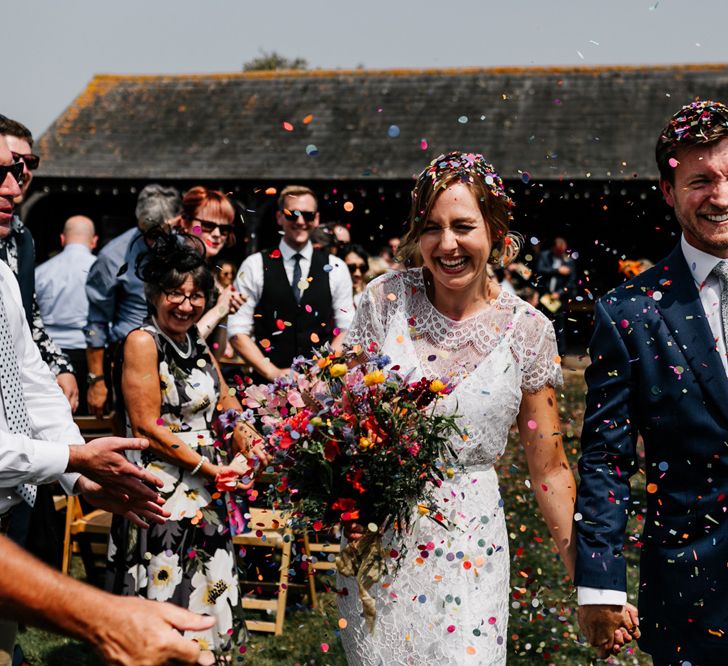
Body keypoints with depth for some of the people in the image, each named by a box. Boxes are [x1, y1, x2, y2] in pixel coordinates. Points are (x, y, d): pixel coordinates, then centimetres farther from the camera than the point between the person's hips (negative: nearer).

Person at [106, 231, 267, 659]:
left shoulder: (197, 343, 11)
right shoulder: (143, 341, -12)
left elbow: (224, 400, 22)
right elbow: (147, 426, -17)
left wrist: (240, 428, 0)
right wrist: (210, 468, -15)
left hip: (208, 493, 7)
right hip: (162, 490, -7)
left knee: (206, 590, 13)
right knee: (167, 591, -3)